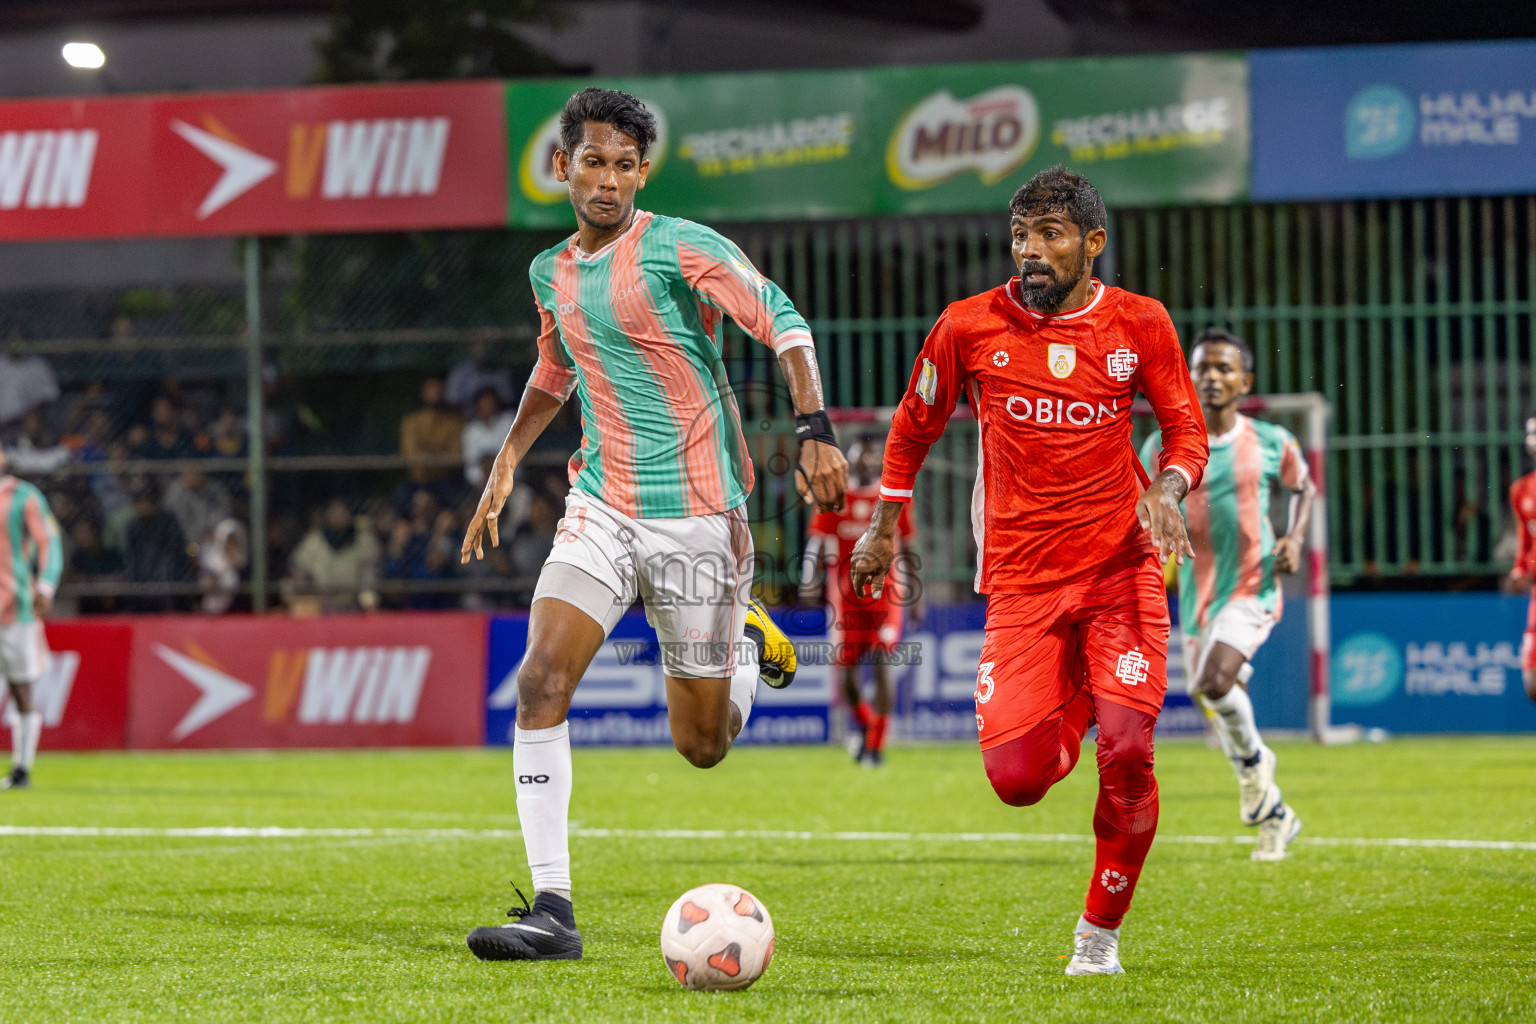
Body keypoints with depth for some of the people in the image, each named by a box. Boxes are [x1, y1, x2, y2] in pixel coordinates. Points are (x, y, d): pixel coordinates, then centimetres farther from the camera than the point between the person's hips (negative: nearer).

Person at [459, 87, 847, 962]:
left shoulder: (680, 249, -9)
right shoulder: (551, 274, 9)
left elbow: (783, 324, -13)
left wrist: (816, 430, -25)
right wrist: (507, 463, 23)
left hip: (697, 512, -4)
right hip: (601, 508, 4)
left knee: (702, 745, 4)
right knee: (541, 682, -18)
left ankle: (750, 645, 40)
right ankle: (553, 910, -16)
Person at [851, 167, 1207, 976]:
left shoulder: (1139, 324, -1)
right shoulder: (970, 326, -1)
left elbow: (1185, 429, 7)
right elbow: (914, 424, 15)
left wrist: (1167, 489, -13)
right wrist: (884, 525, 18)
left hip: (1121, 568, 0)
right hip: (1022, 581, 0)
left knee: (1126, 752, -15)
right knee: (1015, 778, -12)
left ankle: (1100, 931, 8)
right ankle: (1071, 705, 28)